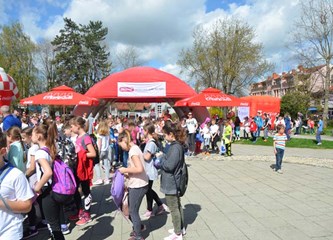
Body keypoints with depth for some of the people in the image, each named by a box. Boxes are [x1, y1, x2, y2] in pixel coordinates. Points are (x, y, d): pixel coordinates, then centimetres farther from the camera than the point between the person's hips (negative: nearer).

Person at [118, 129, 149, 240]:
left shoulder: (133, 150, -19)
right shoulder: (135, 148, 10)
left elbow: (139, 169, -29)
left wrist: (125, 170, -17)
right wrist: (127, 173, 5)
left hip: (138, 186, -9)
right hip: (137, 185, 9)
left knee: (133, 211, 6)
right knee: (130, 209, 21)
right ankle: (138, 227, 41)